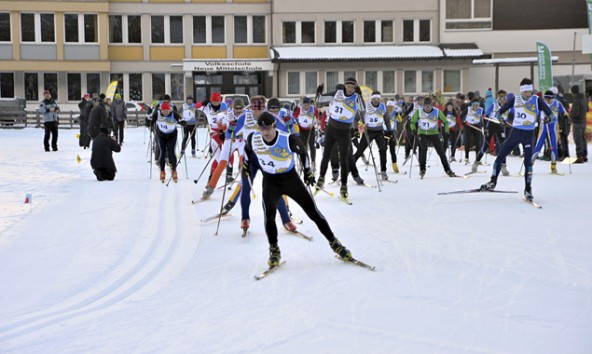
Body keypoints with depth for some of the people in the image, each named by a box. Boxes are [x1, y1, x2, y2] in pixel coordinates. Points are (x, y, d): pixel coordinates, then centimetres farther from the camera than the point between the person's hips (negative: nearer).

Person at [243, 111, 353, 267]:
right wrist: (246, 164, 22)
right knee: (269, 213, -24)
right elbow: (248, 149, 11)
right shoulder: (253, 139, -15)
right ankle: (274, 250, -5)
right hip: (270, 181, 1)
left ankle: (334, 243, 16)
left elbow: (302, 152, -3)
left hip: (291, 178, -1)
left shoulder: (288, 140, -23)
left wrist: (308, 171, 6)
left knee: (313, 212, -1)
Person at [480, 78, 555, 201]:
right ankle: (493, 182, 17)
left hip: (528, 135, -2)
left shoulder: (537, 100, -6)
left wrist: (549, 118, -30)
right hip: (515, 132, 2)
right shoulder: (515, 99, 0)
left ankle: (528, 190, 5)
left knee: (528, 162, -8)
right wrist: (500, 117, -19)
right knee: (499, 157, 1)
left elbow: (550, 114, -6)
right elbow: (500, 111, 4)